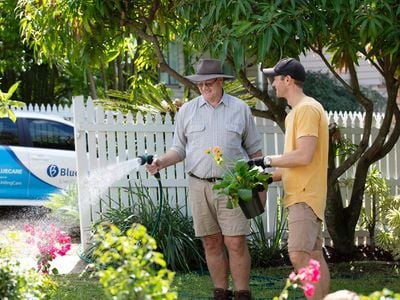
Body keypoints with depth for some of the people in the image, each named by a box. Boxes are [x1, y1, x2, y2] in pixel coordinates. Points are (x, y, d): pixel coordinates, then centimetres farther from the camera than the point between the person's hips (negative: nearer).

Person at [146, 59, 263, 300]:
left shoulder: (240, 109, 4)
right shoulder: (187, 111, 7)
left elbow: (254, 150, 9)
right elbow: (179, 149, 11)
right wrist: (162, 162, -8)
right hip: (199, 185, 2)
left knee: (235, 243, -7)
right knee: (212, 243, 5)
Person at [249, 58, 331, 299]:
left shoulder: (307, 109, -14)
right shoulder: (297, 111, 18)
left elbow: (304, 156, -22)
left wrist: (268, 161, -13)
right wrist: (271, 177, 10)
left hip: (305, 196, -10)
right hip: (302, 195, 10)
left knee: (299, 255, -16)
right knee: (314, 256, 9)